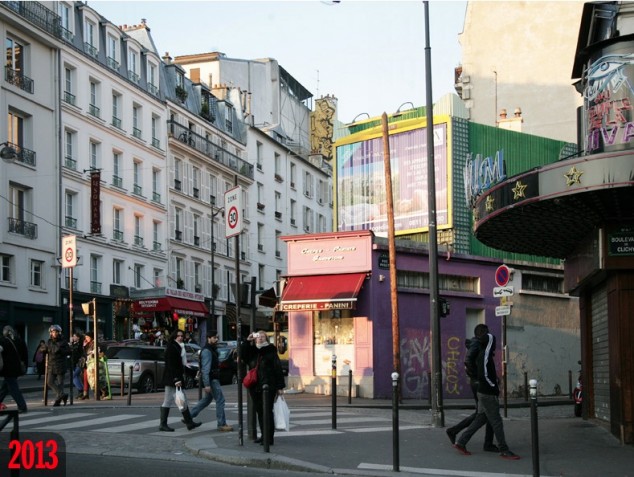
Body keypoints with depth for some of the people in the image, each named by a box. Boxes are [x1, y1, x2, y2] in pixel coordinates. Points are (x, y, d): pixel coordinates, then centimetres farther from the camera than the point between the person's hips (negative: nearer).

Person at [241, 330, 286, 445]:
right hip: (255, 387, 6)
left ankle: (269, 437, -4)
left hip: (268, 387, -6)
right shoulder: (252, 351, 13)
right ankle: (264, 435, 19)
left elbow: (278, 369, -4)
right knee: (259, 412, 10)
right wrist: (247, 341, 0)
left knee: (267, 412, -7)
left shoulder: (271, 351, -2)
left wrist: (280, 387, -7)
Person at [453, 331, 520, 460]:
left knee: (480, 419, 13)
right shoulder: (485, 356, -18)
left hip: (484, 393, 10)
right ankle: (504, 451, 1)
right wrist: (495, 387, -14)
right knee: (497, 422, -4)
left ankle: (461, 443, 14)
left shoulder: (482, 355, 12)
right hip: (488, 394, -10)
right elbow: (484, 376, -24)